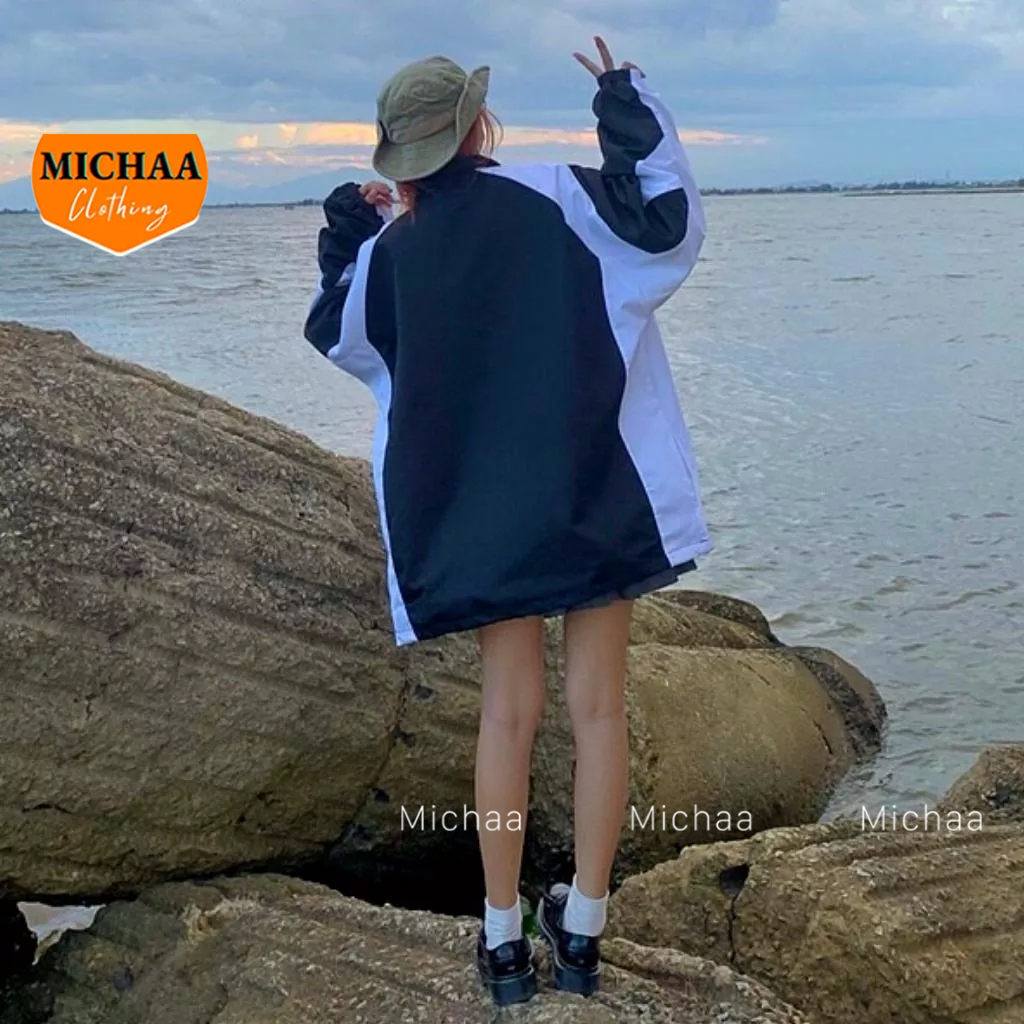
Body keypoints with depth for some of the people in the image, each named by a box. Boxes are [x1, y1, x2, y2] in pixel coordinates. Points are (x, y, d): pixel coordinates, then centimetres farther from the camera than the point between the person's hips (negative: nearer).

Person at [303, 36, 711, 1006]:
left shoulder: (391, 249, 4)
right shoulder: (554, 196, -5)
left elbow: (339, 339, 19)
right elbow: (669, 227, -5)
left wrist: (347, 233, 26)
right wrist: (628, 108, 2)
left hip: (478, 507, 2)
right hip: (594, 491, -2)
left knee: (507, 708, 9)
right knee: (597, 704, 5)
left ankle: (503, 938, 13)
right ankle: (583, 928, 12)